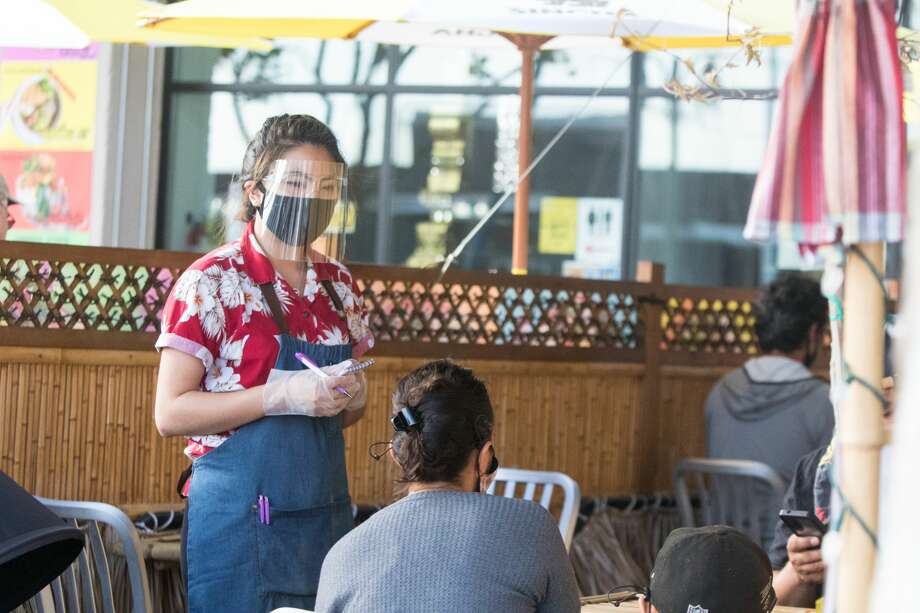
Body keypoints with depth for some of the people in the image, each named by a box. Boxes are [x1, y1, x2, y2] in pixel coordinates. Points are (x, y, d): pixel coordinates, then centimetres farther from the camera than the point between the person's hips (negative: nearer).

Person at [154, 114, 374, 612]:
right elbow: (170, 413, -13)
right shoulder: (212, 282, -8)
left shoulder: (338, 284, 10)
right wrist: (282, 395, -21)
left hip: (327, 512, 6)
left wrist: (354, 398, -2)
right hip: (241, 512, -6)